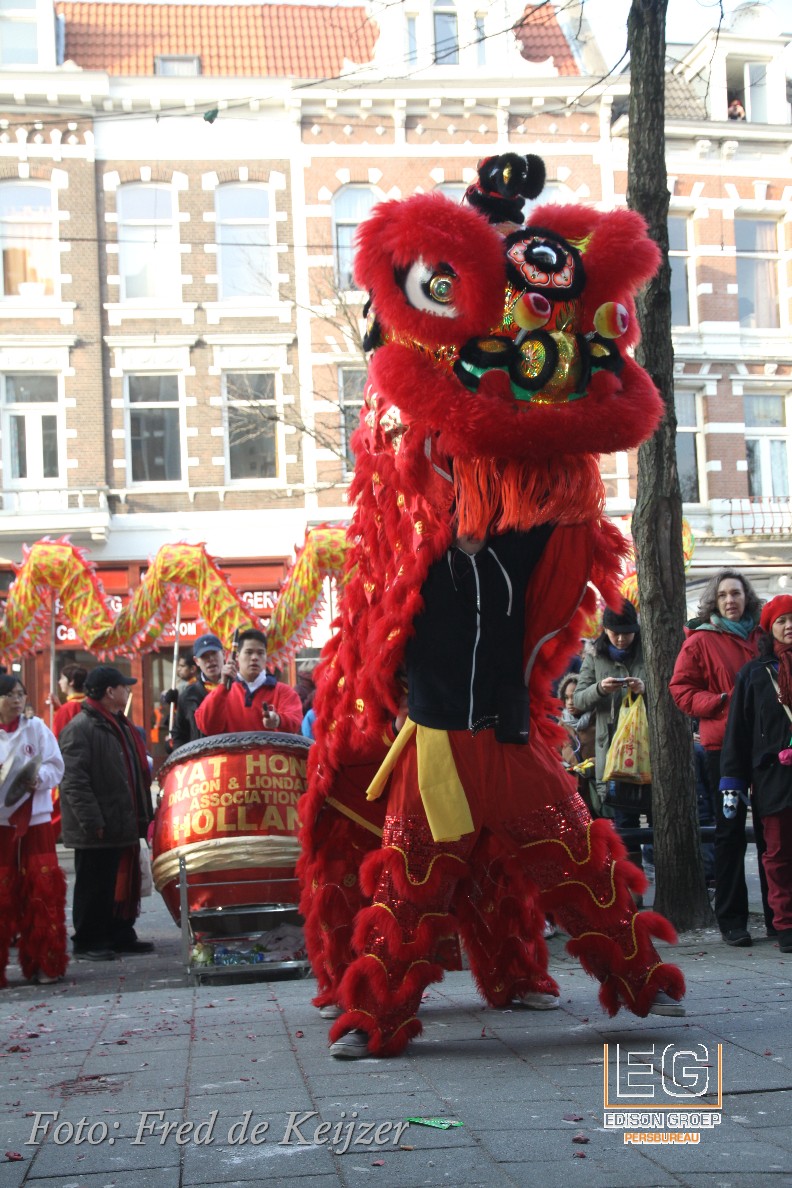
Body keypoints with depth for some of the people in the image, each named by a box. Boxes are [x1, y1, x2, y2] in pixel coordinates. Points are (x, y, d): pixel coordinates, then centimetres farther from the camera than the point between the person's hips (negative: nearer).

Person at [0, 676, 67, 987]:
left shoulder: (36, 728, 6)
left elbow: (56, 767, 5)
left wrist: (37, 778, -14)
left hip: (35, 819, 1)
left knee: (44, 887, -2)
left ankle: (45, 963, 7)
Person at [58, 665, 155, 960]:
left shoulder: (119, 725, 17)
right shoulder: (80, 729, -14)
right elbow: (74, 781, -20)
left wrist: (143, 814, 20)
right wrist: (92, 821, -24)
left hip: (123, 824, 9)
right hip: (97, 831, -9)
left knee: (124, 883, 14)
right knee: (95, 888, 0)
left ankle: (121, 935, 24)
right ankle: (86, 943, 9)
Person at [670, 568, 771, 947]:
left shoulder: (761, 637, 11)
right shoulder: (701, 640, 0)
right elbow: (681, 690, -2)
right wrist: (725, 702, -13)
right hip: (723, 744, -3)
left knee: (770, 829, 6)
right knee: (730, 833, 2)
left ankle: (777, 915, 16)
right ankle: (731, 920, 9)